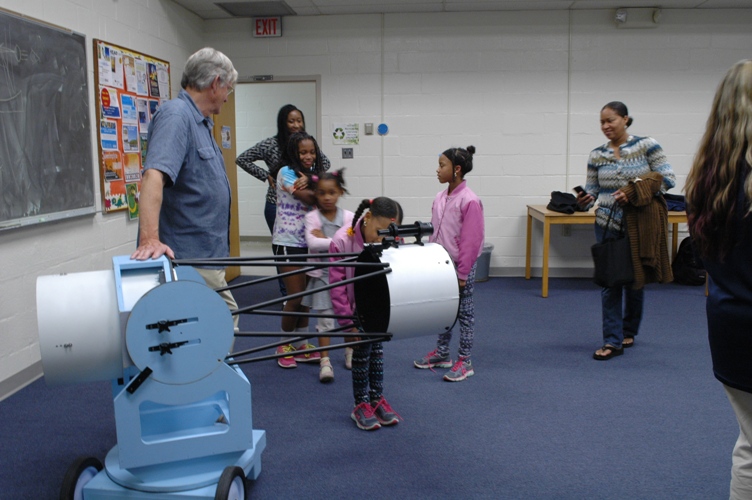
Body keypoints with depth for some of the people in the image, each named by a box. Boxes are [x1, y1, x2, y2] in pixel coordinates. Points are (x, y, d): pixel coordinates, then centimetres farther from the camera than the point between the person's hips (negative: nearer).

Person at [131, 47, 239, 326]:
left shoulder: (200, 121, 15)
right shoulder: (176, 115, -15)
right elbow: (153, 176, -30)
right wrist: (149, 239, -40)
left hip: (206, 255, 10)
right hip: (189, 259, -10)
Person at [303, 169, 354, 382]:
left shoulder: (348, 216, -3)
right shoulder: (312, 217, -6)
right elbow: (312, 243, -21)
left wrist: (324, 239, -17)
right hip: (322, 273, -2)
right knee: (325, 318, -1)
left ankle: (351, 352, 34)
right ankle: (325, 361, 6)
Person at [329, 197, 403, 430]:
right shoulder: (342, 241, -28)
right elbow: (337, 285, -22)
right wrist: (348, 320, -22)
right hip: (357, 307, -3)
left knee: (377, 347, 9)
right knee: (362, 349, -1)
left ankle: (377, 399, 25)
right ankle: (361, 405, 14)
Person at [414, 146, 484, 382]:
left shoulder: (469, 201, -18)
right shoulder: (440, 198, 5)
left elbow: (471, 241, -17)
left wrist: (462, 274, -15)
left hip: (460, 267, -7)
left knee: (464, 314, 6)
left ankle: (464, 362, 16)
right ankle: (441, 354, 32)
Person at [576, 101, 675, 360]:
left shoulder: (647, 145, -5)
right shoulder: (597, 155, 3)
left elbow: (668, 178, -8)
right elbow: (592, 190, 5)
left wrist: (636, 190, -20)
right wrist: (584, 199, -18)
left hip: (640, 223, -1)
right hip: (608, 224, 2)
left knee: (635, 279, 12)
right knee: (610, 282, -2)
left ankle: (629, 331, 33)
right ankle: (612, 341, 5)